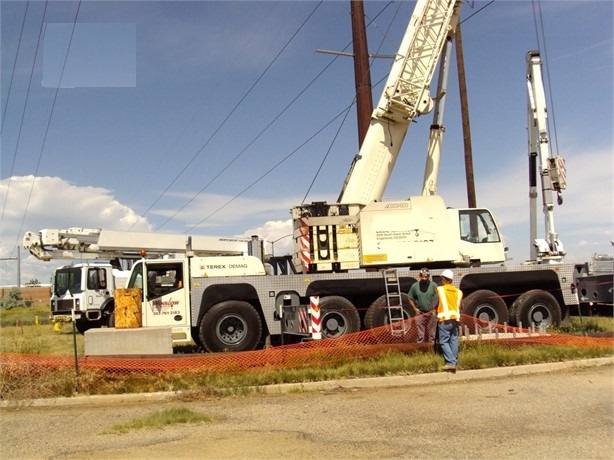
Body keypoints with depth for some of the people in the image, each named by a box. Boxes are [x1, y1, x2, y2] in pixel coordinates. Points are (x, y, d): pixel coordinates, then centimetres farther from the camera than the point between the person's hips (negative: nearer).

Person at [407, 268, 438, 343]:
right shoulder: (415, 286, -1)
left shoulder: (433, 286, -6)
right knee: (420, 335, 8)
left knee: (432, 334, 7)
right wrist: (415, 309, -2)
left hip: (431, 314, -1)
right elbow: (410, 299, 7)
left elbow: (437, 300, -5)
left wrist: (433, 311, -11)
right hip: (420, 313, 1)